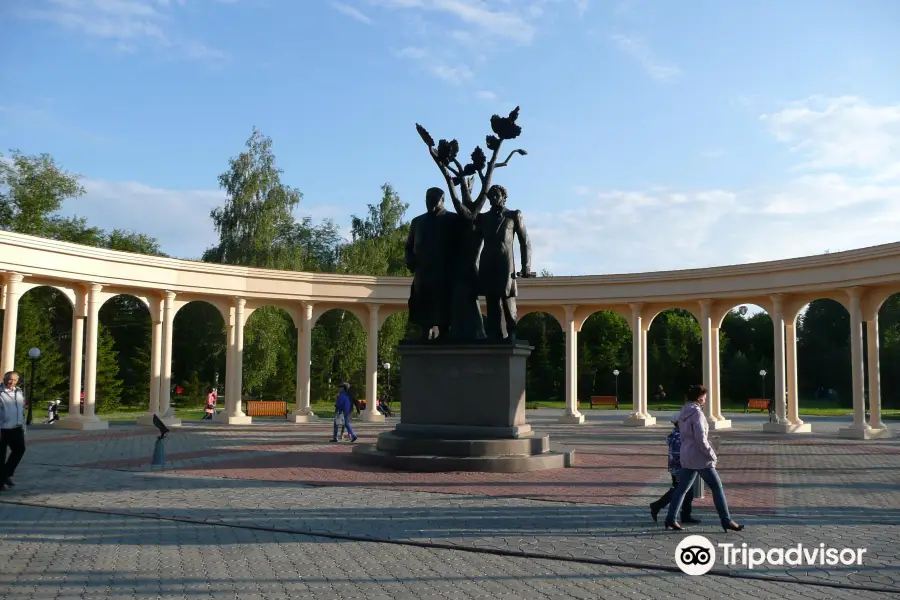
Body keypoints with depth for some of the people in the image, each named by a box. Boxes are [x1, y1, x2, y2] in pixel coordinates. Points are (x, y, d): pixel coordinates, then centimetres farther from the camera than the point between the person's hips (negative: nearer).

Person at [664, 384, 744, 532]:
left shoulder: (683, 413, 11)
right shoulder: (696, 413, -15)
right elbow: (700, 438, -21)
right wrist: (712, 455, -12)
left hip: (686, 456, 9)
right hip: (700, 456, -9)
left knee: (682, 487, 11)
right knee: (717, 487, 0)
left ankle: (670, 518, 12)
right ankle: (726, 521, 4)